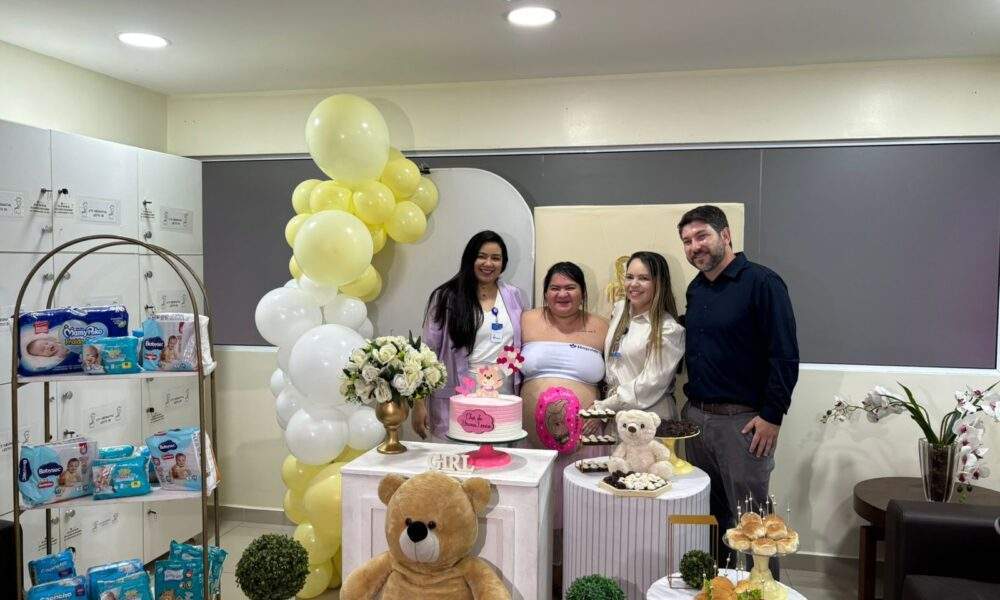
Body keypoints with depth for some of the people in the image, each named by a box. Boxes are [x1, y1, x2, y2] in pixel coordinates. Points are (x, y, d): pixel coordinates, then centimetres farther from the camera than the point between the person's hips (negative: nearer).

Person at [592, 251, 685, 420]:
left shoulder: (669, 330, -12)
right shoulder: (619, 309, 6)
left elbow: (651, 383, -16)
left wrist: (603, 407, -14)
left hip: (649, 412, -5)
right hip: (613, 412, 5)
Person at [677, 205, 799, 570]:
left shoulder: (761, 283, -11)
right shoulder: (695, 289, 11)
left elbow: (785, 356, -15)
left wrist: (772, 416, -17)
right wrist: (691, 405, 13)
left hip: (743, 421, -7)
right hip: (696, 416, 7)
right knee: (706, 514, 16)